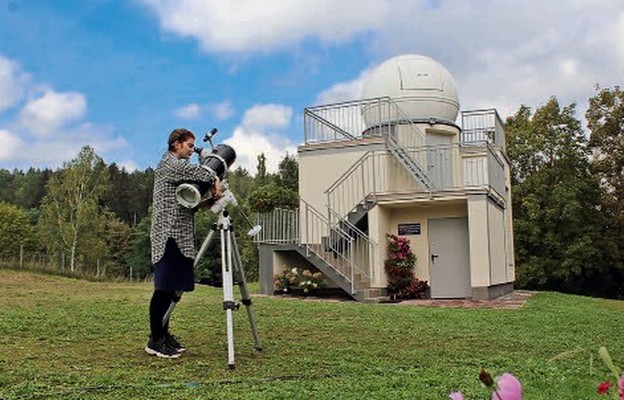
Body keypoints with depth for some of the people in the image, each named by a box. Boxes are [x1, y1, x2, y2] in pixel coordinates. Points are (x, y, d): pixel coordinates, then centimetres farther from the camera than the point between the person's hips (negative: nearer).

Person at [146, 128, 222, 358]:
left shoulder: (178, 166, 25)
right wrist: (214, 179, -15)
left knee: (172, 288, 11)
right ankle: (155, 341, -5)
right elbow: (191, 169, -26)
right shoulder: (168, 164, -4)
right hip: (168, 234, -10)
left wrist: (201, 202, 6)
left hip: (180, 236, 10)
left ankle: (162, 333, 19)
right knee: (164, 288, -9)